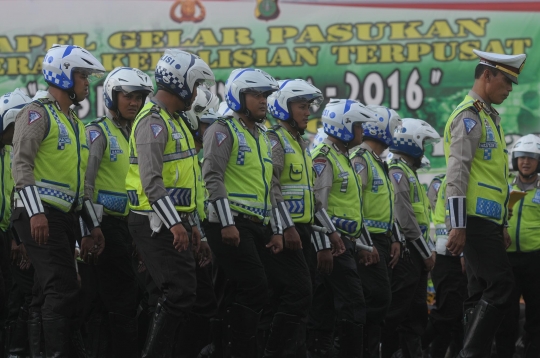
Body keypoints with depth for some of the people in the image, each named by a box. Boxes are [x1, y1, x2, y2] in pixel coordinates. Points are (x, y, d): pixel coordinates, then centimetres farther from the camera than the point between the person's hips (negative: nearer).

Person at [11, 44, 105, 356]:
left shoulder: (76, 123, 23)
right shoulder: (38, 114, -6)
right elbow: (21, 164, -16)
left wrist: (94, 225, 22)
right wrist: (36, 212, -25)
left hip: (67, 216, 9)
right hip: (41, 215, -9)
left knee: (49, 293, 8)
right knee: (63, 290, -17)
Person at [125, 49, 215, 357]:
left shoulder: (175, 121, 19)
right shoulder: (153, 121, -14)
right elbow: (151, 180, -24)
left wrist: (192, 223, 23)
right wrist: (174, 223, -27)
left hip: (174, 224, 10)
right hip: (156, 224, -10)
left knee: (181, 294, 10)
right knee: (180, 294, -15)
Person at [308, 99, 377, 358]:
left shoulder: (344, 159, 23)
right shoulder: (324, 157, -10)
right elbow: (318, 204, -18)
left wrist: (365, 244, 25)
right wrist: (325, 245, -23)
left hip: (344, 243, 10)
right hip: (333, 243, -10)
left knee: (324, 308, 7)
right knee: (353, 307, -13)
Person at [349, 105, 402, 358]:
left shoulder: (379, 164, 20)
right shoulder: (361, 161, -11)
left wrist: (394, 239, 20)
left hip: (382, 239, 10)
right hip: (368, 239, -10)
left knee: (379, 299, 9)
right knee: (378, 298, -13)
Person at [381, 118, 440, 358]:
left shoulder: (408, 173, 22)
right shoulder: (396, 173, -11)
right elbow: (405, 220, -18)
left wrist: (428, 249, 16)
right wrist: (427, 252, -13)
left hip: (416, 256, 10)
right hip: (406, 254, -10)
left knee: (416, 314, 10)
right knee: (398, 312, -11)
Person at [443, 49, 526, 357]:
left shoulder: (490, 117, 21)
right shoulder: (469, 116, -9)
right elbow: (457, 173, -16)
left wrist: (502, 226, 23)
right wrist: (458, 225, -21)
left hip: (488, 221, 10)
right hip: (474, 220, -10)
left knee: (483, 293, 7)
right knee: (501, 285, -15)